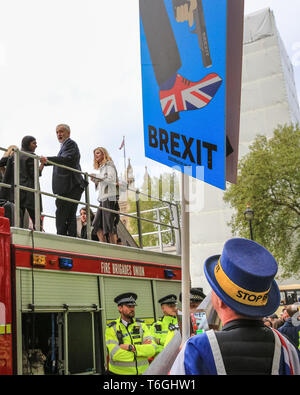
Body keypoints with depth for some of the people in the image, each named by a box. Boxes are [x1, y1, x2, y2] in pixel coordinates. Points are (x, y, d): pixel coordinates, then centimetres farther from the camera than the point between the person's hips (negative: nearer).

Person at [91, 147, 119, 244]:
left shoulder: (109, 165, 0)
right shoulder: (101, 167, 26)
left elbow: (111, 179, -14)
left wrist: (97, 176, -8)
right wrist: (96, 181, 10)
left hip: (109, 197, -9)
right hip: (103, 199, 9)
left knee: (109, 225, -11)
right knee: (97, 225, 0)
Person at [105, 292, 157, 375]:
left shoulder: (141, 325, 3)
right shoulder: (111, 328, -6)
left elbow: (152, 349, -9)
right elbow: (115, 355, -18)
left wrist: (130, 347, -21)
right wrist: (141, 348, -14)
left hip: (142, 371, 3)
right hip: (119, 372, -2)